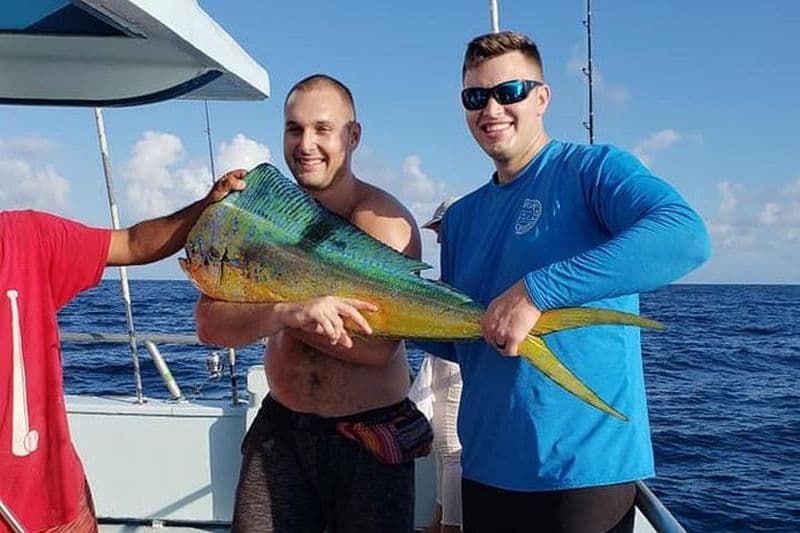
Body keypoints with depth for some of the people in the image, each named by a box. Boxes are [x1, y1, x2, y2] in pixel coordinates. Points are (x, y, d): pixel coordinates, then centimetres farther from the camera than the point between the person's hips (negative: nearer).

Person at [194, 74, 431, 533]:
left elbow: (378, 347, -24)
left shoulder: (385, 221, -12)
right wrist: (289, 311, -31)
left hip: (371, 435, -3)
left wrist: (259, 306, -18)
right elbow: (210, 325, -11)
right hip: (281, 430, 3)